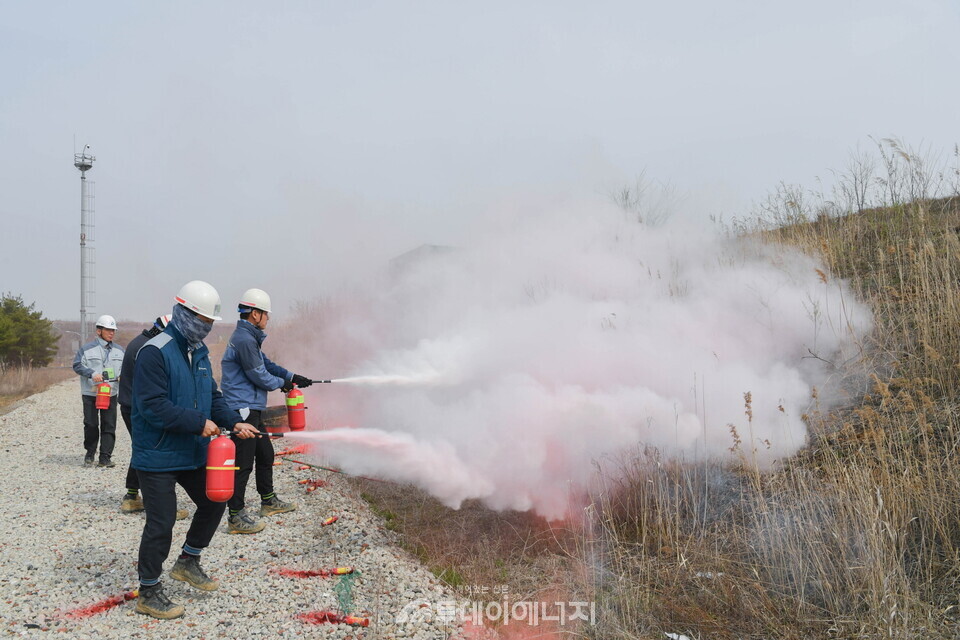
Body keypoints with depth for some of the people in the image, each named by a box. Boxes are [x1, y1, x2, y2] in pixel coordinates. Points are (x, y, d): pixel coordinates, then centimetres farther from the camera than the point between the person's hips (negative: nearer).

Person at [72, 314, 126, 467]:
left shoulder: (119, 351, 11)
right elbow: (77, 365, -5)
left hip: (111, 393, 3)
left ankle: (105, 457, 5)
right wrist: (92, 373, -20)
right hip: (90, 393, -3)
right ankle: (89, 454, 21)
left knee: (109, 426, 0)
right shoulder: (87, 348, -1)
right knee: (91, 425, 3)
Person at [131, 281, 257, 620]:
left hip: (193, 452, 9)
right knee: (161, 523, 0)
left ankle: (187, 562, 36)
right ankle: (149, 593, 18)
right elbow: (153, 405, -25)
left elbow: (212, 397, 14)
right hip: (158, 455, -8)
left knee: (214, 502, 16)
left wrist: (234, 422, -2)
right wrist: (198, 422, -23)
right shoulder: (155, 352, -19)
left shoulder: (199, 352, 9)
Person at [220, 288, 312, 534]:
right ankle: (236, 517, -1)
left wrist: (293, 377, 18)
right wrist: (282, 383, 1)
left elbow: (267, 364, 23)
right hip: (243, 409, -11)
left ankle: (268, 501, 33)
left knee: (265, 453, 20)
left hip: (250, 409, 11)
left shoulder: (248, 337, 16)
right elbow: (259, 375, -17)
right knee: (243, 462, -7)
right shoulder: (245, 340, -18)